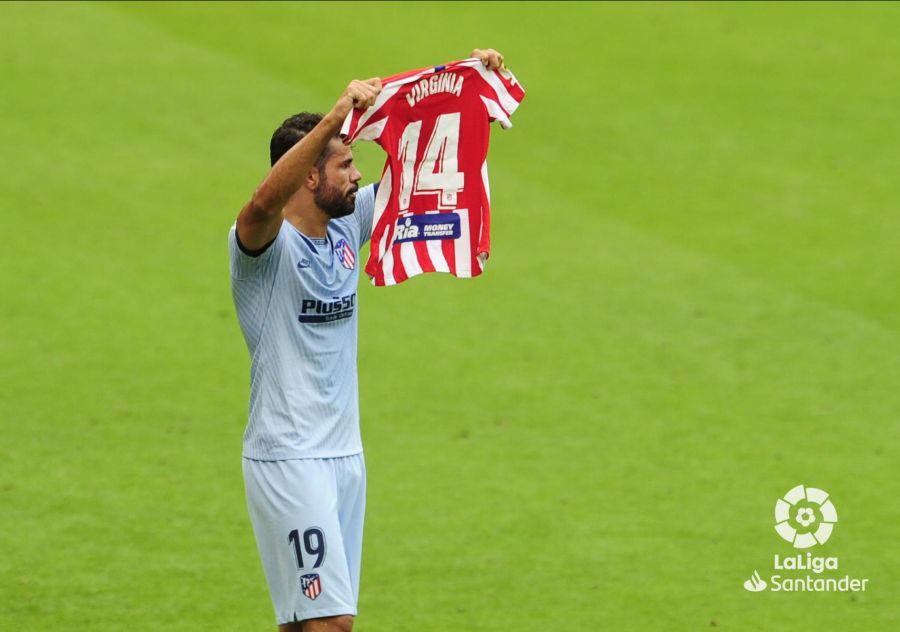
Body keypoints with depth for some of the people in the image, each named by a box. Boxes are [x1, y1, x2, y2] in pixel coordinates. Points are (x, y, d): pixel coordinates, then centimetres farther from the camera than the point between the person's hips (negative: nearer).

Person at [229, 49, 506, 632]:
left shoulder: (350, 225, 8)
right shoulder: (265, 242, -15)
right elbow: (266, 200, -38)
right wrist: (337, 117, -47)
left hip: (344, 453, 8)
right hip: (287, 458, -8)